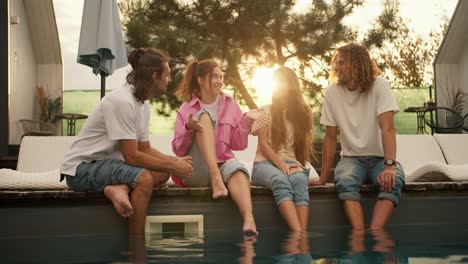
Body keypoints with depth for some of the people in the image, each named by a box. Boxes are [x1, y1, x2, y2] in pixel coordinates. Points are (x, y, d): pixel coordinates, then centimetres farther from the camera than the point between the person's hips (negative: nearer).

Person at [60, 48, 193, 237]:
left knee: (163, 172, -7)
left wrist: (174, 161, -2)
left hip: (108, 163, 9)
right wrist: (173, 166, -15)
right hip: (81, 168, -9)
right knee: (144, 178, -30)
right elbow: (131, 156, -23)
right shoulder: (122, 101, -22)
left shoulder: (143, 106, 6)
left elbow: (145, 149, 14)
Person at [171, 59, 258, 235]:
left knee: (236, 167, -36)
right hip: (195, 172, -2)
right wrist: (188, 129, -15)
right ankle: (216, 179, -37)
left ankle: (249, 221, -63)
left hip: (222, 164, 2)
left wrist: (245, 123, -2)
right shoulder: (187, 109, 8)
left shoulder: (229, 104, 15)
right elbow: (178, 150, 3)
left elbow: (238, 144, 15)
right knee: (205, 115, -20)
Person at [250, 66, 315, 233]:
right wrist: (280, 164, -15)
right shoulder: (266, 112, 14)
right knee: (280, 179, -38)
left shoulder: (304, 112, 17)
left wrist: (298, 165, -8)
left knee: (299, 179, -37)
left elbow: (305, 144, 13)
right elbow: (263, 144, 2)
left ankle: (303, 234, -53)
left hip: (292, 163, 1)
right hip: (265, 163, -1)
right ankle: (298, 233, -55)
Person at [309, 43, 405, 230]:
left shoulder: (379, 85, -9)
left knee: (393, 181, -34)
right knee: (345, 181, -33)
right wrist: (323, 178, -1)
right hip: (352, 158, 2)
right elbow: (331, 137, 3)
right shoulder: (333, 92, 0)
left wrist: (389, 165, -33)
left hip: (380, 157, -2)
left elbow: (387, 128, -19)